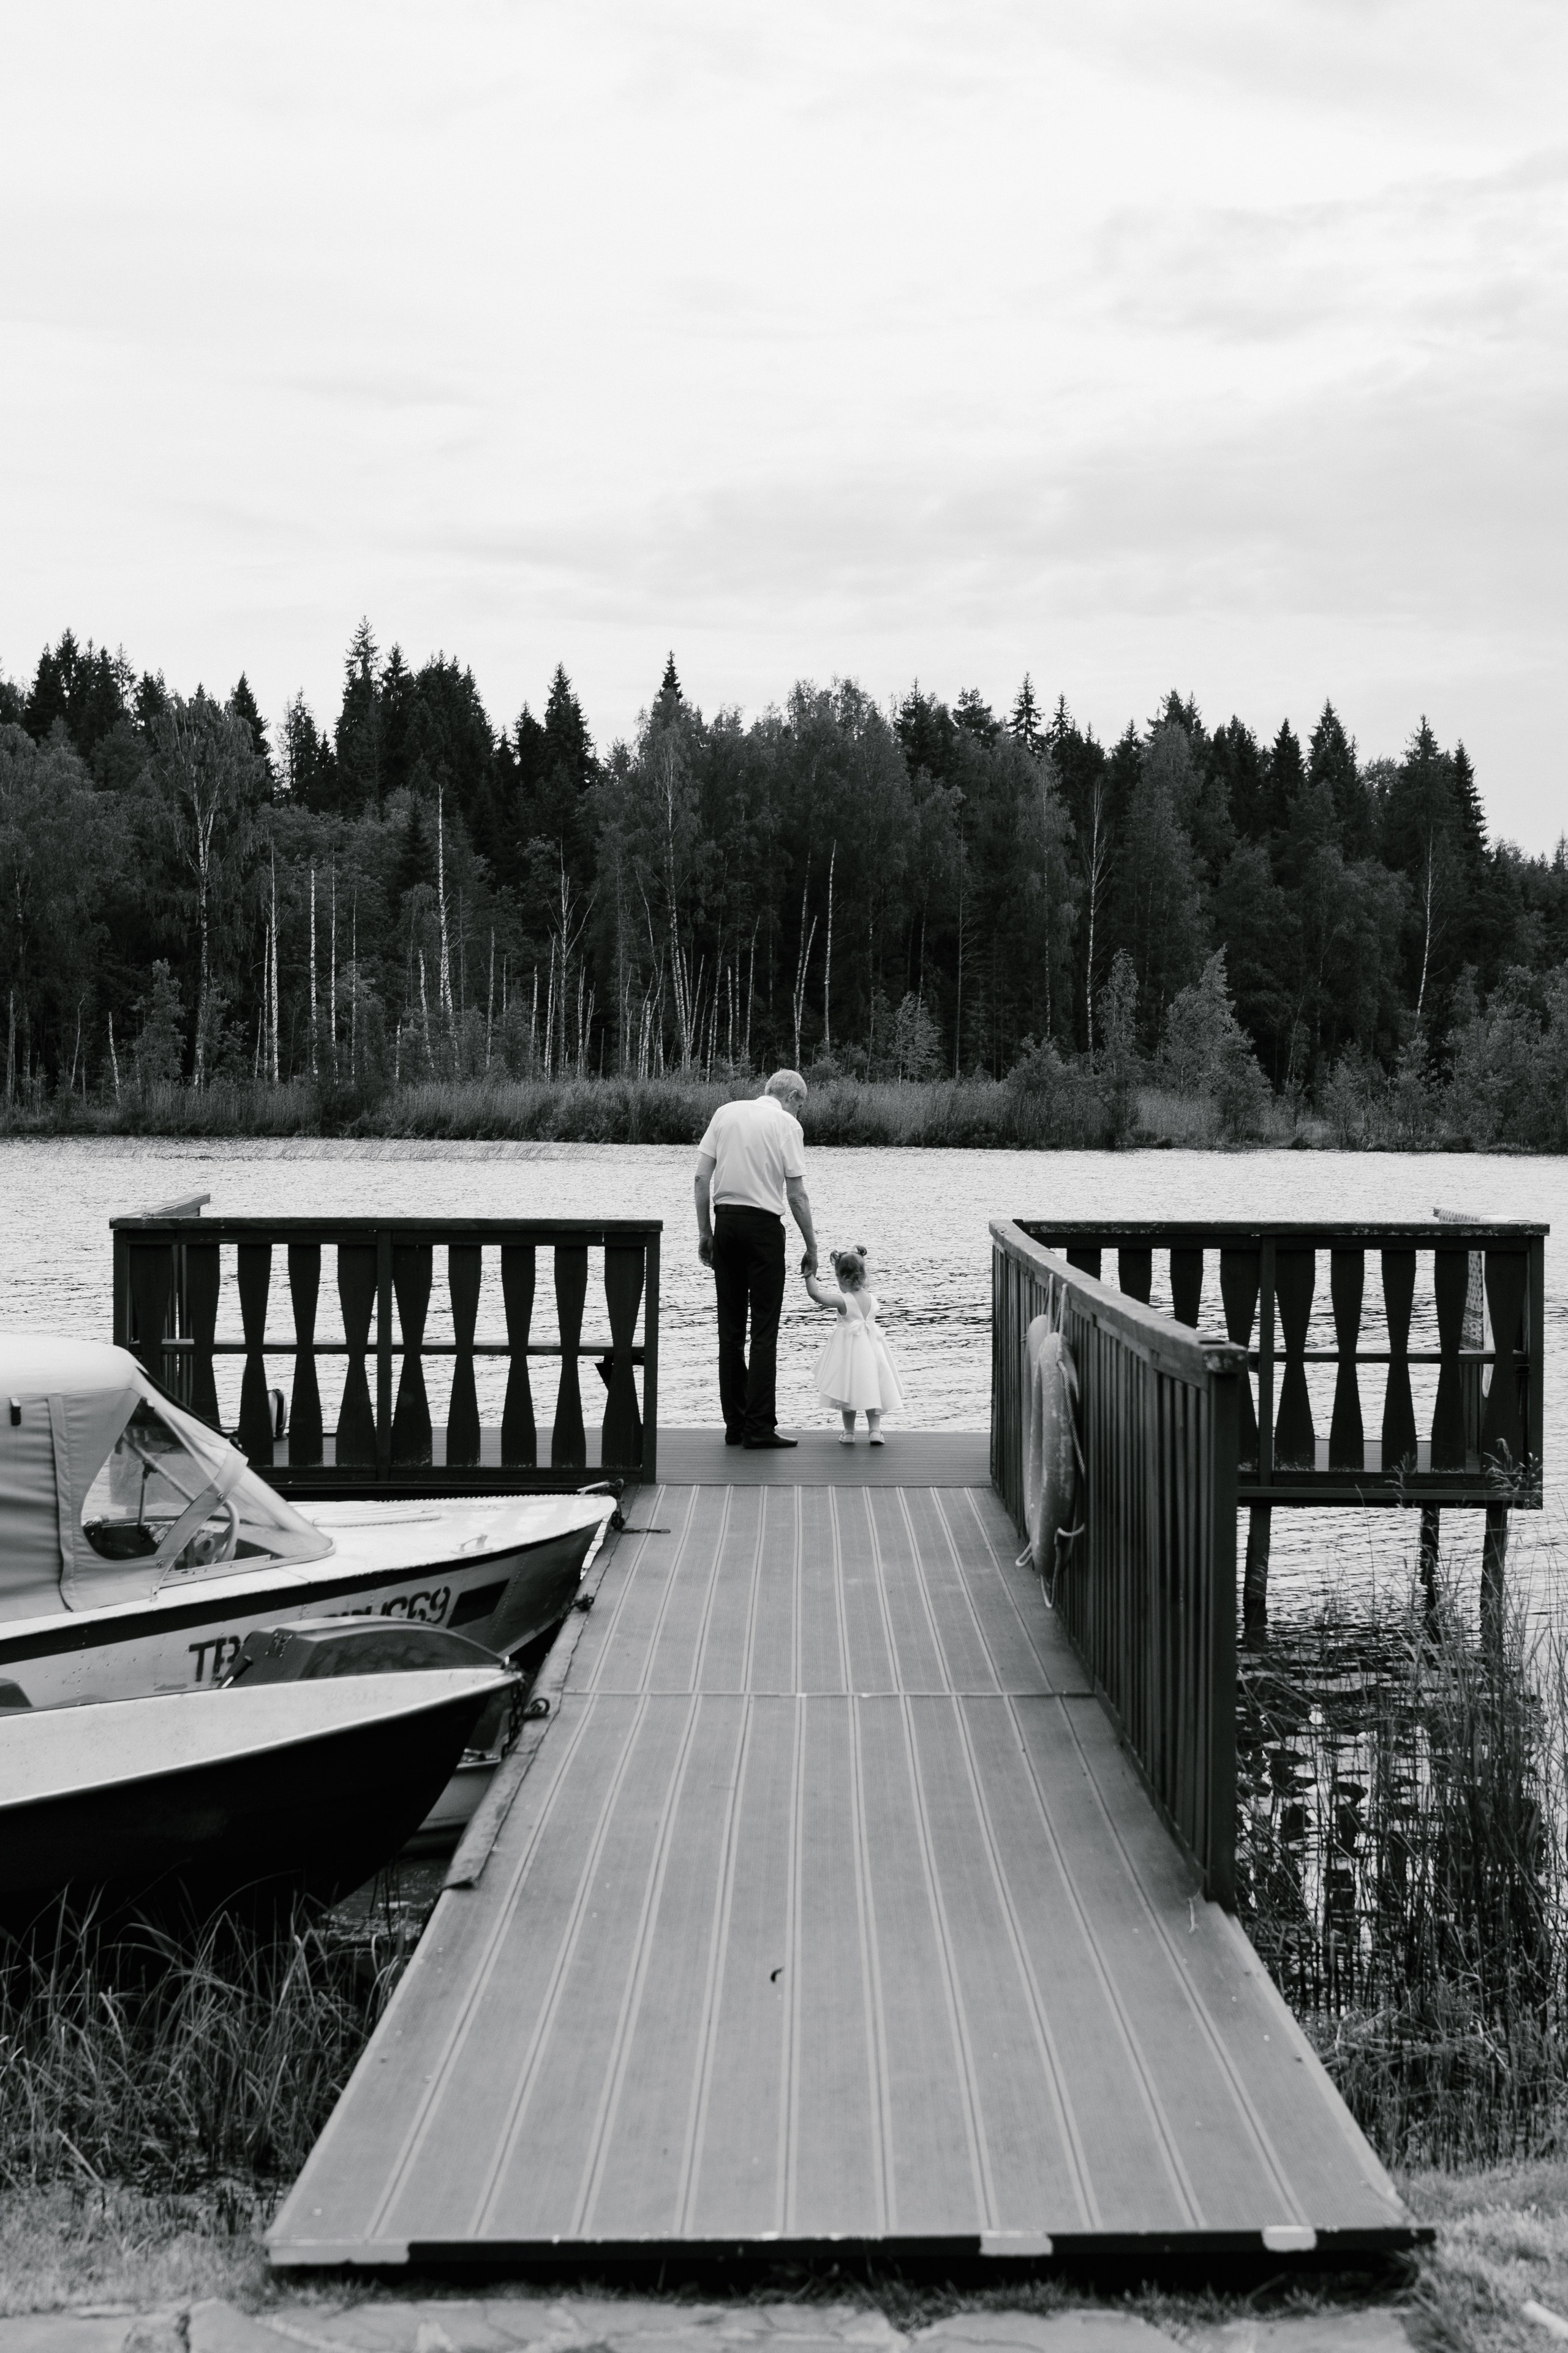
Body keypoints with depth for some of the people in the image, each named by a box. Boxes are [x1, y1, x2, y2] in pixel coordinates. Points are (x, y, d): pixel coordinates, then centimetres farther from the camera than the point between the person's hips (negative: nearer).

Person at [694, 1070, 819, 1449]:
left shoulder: (725, 1113, 9)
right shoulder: (787, 1124, -3)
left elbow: (701, 1179, 5)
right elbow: (796, 1195, -6)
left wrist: (705, 1232, 11)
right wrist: (811, 1247, 3)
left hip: (725, 1221, 4)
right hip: (764, 1224, -4)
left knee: (730, 1328, 9)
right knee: (764, 1330, -2)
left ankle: (734, 1425, 10)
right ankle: (759, 1427, -5)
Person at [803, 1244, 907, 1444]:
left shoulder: (843, 1300, -18)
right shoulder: (872, 1298, 0)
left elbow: (815, 1294, -23)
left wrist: (809, 1274, -13)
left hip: (849, 1351, -4)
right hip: (872, 1348, 4)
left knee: (849, 1390, 7)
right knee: (872, 1389, 11)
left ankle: (849, 1433, 11)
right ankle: (875, 1429, 1)